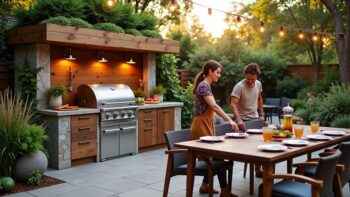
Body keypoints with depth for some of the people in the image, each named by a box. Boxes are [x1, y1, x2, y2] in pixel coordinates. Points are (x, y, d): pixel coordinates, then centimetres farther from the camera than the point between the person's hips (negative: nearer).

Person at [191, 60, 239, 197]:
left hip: (207, 124, 10)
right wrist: (230, 120, -36)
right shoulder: (204, 86, -17)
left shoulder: (206, 86, 14)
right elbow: (214, 106, -30)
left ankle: (205, 185, 25)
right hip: (202, 125, -10)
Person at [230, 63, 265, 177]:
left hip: (256, 119, 6)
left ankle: (258, 169, 23)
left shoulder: (258, 84, 2)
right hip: (243, 121, -6)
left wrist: (261, 114, 15)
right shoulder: (239, 86, -18)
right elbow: (233, 104, -27)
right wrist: (238, 120, -39)